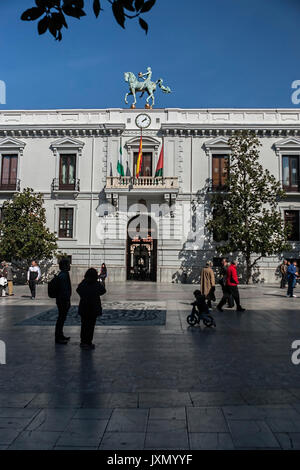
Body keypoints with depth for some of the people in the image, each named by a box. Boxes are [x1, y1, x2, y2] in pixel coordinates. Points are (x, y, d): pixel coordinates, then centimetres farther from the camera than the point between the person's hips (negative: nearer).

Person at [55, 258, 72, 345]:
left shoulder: (64, 274, 13)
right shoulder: (63, 275, -19)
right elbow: (64, 289, -23)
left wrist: (68, 300, 21)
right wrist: (67, 301, -20)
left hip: (62, 300, 10)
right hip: (63, 301, -10)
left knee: (62, 318, 18)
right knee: (61, 318, -3)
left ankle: (60, 336, 29)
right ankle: (58, 338, 5)